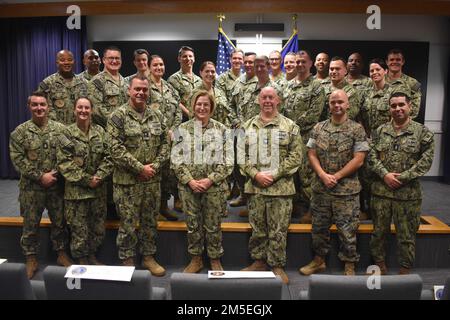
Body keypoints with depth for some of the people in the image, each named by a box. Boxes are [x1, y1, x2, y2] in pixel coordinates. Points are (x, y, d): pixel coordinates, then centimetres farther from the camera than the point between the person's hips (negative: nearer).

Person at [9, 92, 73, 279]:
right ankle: (31, 259, 25)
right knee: (31, 225, 10)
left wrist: (57, 173, -13)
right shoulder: (20, 132, -2)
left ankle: (61, 254, 28)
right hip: (31, 188, -1)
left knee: (59, 222, 12)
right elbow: (17, 159, -8)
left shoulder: (60, 129, 1)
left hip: (57, 186, 1)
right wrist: (40, 177, -15)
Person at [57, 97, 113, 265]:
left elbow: (108, 157, 1)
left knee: (98, 227, 13)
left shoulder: (99, 131, 5)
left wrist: (99, 176, -13)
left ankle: (92, 255, 33)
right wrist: (86, 180, -14)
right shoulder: (67, 133, -5)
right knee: (79, 228, 5)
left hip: (98, 188, 3)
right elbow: (65, 163, -10)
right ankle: (81, 259, 25)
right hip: (76, 189, -3)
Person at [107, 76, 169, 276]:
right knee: (128, 223, 5)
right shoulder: (118, 116, -6)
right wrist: (140, 168, -16)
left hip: (153, 179, 5)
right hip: (127, 180, -4)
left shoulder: (157, 116, 9)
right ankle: (127, 260, 22)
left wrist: (155, 166, -7)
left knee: (150, 221, 14)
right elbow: (116, 149, -14)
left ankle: (149, 257, 30)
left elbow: (164, 144, 8)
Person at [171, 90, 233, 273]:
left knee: (213, 226, 8)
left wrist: (211, 179, -13)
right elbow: (176, 159, -1)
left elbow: (227, 161, -3)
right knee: (193, 225, 11)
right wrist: (189, 180, -12)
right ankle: (196, 259, 29)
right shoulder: (183, 129, 3)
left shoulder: (221, 130, 0)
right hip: (189, 186, 1)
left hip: (214, 187, -1)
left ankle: (215, 260, 27)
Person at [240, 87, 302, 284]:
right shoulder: (248, 127, 9)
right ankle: (259, 261, 28)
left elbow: (295, 157, -4)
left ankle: (277, 265, 19)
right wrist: (255, 174, -9)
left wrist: (274, 175, -12)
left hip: (281, 187, -2)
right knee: (257, 228, 12)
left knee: (278, 230, 4)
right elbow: (241, 155, 5)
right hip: (255, 186, 3)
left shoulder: (290, 127, 2)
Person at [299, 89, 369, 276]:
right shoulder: (319, 128, 6)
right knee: (319, 227, 15)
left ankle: (349, 265, 23)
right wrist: (323, 175, -11)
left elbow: (358, 160, -9)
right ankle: (319, 260, 33)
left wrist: (335, 177, -12)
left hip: (346, 190, -3)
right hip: (320, 188, 4)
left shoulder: (357, 129, -4)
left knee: (347, 230, 5)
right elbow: (311, 154, 4)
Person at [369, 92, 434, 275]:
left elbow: (425, 161, -7)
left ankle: (405, 270, 24)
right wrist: (385, 175, -12)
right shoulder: (380, 131, 7)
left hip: (408, 193, -2)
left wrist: (401, 178, -14)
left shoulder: (423, 133, -1)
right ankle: (380, 264, 31)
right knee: (379, 231, 13)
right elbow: (372, 156, 3)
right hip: (381, 191, 3)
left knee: (407, 235, 7)